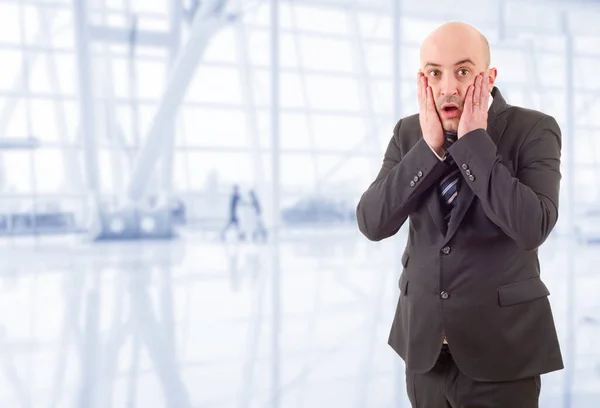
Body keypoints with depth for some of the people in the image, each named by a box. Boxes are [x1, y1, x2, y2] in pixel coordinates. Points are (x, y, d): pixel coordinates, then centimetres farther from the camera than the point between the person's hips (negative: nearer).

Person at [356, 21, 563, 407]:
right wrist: (429, 147, -18)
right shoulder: (409, 132, 1)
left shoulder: (534, 130, -10)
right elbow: (372, 223, -10)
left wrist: (474, 141, -22)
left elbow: (532, 228, -24)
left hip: (501, 339, -3)